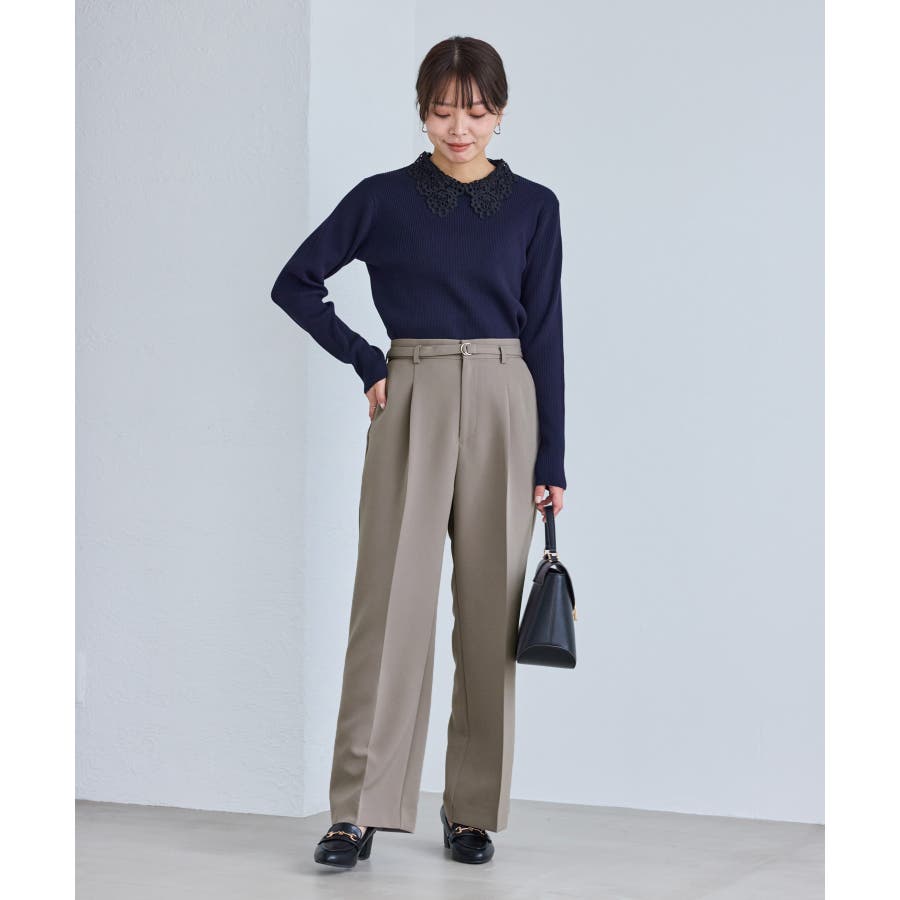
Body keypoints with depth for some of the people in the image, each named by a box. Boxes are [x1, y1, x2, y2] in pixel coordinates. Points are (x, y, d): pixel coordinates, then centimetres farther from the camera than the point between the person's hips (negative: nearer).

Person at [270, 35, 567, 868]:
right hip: (412, 404, -1)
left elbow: (546, 333, 4)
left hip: (504, 407, 1)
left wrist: (552, 461, 0)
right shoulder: (383, 199, 3)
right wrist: (364, 361, 0)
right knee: (392, 597, -6)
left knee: (490, 607, 3)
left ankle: (475, 810, 14)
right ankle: (360, 810, -2)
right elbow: (296, 283, 9)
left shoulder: (533, 206, 5)